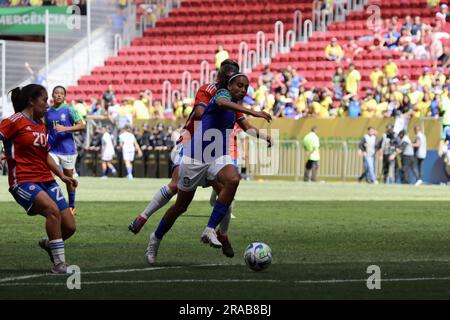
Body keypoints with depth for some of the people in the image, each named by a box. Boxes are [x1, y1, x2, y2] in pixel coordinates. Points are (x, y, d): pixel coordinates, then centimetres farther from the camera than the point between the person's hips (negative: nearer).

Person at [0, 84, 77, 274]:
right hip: (23, 181, -8)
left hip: (46, 180, 8)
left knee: (69, 227, 0)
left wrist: (62, 176, 20)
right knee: (53, 210, -32)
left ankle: (48, 244, 34)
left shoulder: (41, 125, 18)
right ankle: (59, 263, -26)